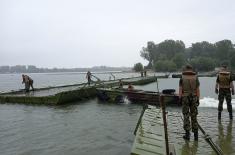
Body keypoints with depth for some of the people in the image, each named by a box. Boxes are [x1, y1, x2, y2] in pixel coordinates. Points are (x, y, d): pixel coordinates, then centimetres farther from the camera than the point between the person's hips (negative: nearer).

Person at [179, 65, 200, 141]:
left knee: (186, 116, 5)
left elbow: (180, 90, -8)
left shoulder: (182, 78, -4)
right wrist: (198, 100, 4)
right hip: (193, 98, 2)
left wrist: (179, 100, -3)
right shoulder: (195, 77, 0)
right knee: (194, 116, 10)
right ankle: (196, 134, 10)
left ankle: (187, 134, 5)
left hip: (185, 99, -2)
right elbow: (198, 90, -1)